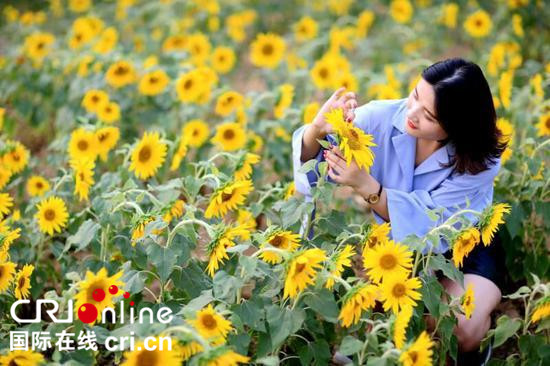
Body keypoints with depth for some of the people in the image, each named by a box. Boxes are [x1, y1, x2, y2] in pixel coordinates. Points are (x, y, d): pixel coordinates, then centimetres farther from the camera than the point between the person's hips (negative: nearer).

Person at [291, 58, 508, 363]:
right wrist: (318, 129, -42)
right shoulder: (382, 118, -19)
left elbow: (427, 226, -30)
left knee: (462, 331, -28)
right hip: (388, 240, 3)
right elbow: (309, 161, -18)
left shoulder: (480, 161, -23)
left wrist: (364, 185, -42)